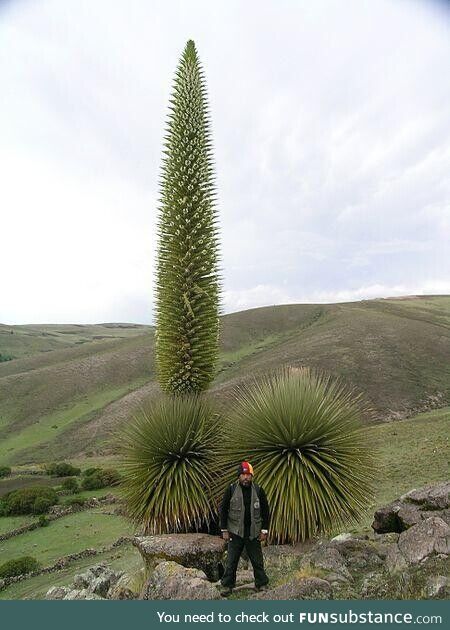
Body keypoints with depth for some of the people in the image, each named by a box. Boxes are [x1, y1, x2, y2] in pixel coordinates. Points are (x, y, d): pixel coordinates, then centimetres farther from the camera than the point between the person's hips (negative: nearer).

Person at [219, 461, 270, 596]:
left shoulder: (258, 490, -4)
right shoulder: (231, 490, -7)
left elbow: (265, 511, 4)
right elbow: (223, 510, -2)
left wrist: (264, 531, 0)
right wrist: (224, 530, -4)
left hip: (253, 533, 1)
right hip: (235, 533, -1)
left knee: (258, 561, 9)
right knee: (231, 561, 6)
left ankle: (261, 585, 26)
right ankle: (227, 586, 23)